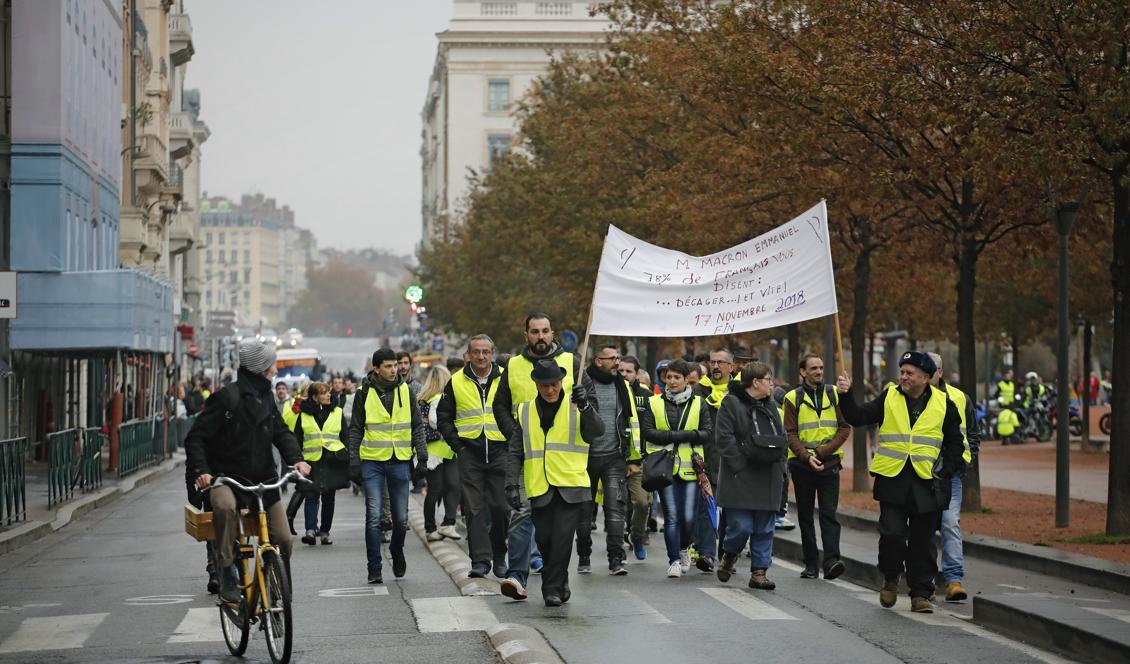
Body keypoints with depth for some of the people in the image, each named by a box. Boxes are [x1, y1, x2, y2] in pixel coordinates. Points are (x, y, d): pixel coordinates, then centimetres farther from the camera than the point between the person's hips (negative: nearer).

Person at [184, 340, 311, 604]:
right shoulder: (227, 397, -11)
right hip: (226, 478, -6)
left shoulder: (266, 397, 10)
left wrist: (296, 458, -9)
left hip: (263, 479, 6)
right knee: (225, 506, -39)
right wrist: (201, 470, -27)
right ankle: (227, 576, -28)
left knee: (283, 540, -4)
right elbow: (196, 437, -12)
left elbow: (281, 431, 12)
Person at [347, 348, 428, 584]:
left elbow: (417, 427, 10)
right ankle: (375, 569, 0)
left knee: (401, 518, 6)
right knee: (373, 516, -8)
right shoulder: (365, 394, 0)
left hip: (400, 462, 2)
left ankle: (397, 551, 35)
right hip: (372, 461, -2)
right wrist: (354, 463, -2)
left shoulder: (406, 392, 6)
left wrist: (422, 457, 2)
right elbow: (355, 430, 4)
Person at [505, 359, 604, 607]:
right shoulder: (526, 412, 10)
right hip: (540, 488, 3)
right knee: (544, 539, 5)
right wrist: (512, 485, 2)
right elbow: (515, 452, 10)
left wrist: (585, 407, -28)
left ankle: (552, 588, -1)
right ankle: (560, 582, 27)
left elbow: (597, 431, -11)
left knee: (562, 538, -11)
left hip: (571, 486, -3)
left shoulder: (575, 407, 4)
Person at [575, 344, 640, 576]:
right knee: (584, 509, 9)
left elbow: (633, 422, 13)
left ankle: (616, 559, -9)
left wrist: (634, 458, 11)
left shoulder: (623, 386, 9)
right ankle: (584, 558, 22)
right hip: (586, 457, -2)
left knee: (615, 506, -9)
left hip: (614, 457, 2)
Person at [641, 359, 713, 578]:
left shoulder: (698, 404, 8)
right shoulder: (655, 403, 8)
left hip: (690, 468, 0)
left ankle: (684, 549, 25)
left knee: (688, 517, -3)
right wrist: (676, 436, -14)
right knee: (671, 517, -5)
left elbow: (707, 433, 0)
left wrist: (678, 435, -13)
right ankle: (674, 560, 3)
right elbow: (647, 431, -1)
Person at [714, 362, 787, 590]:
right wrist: (739, 466, -17)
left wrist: (780, 469, 12)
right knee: (741, 527, -9)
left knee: (764, 530, 5)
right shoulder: (731, 403, -5)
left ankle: (759, 572, 12)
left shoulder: (770, 406, 18)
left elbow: (781, 439, 23)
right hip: (741, 479, -6)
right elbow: (724, 438, -12)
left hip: (768, 480, 6)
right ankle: (728, 557, 18)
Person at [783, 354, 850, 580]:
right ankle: (811, 564, 11)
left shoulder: (834, 394, 6)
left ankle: (832, 560, -17)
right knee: (805, 516, 6)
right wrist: (807, 457, -18)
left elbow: (845, 427, 1)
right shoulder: (793, 398, 2)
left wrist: (823, 451, -10)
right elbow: (790, 434, -3)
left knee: (829, 513, -10)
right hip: (802, 465, 0)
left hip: (829, 463, 0)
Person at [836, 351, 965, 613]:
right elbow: (858, 417, 0)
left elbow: (955, 443, 11)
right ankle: (890, 579, 16)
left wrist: (946, 473, 1)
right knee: (891, 534, -9)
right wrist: (846, 396, -16)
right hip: (892, 480, 0)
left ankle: (921, 594, 14)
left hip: (927, 483, 1)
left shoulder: (943, 403, 5)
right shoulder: (888, 397, 5)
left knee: (923, 543, 6)